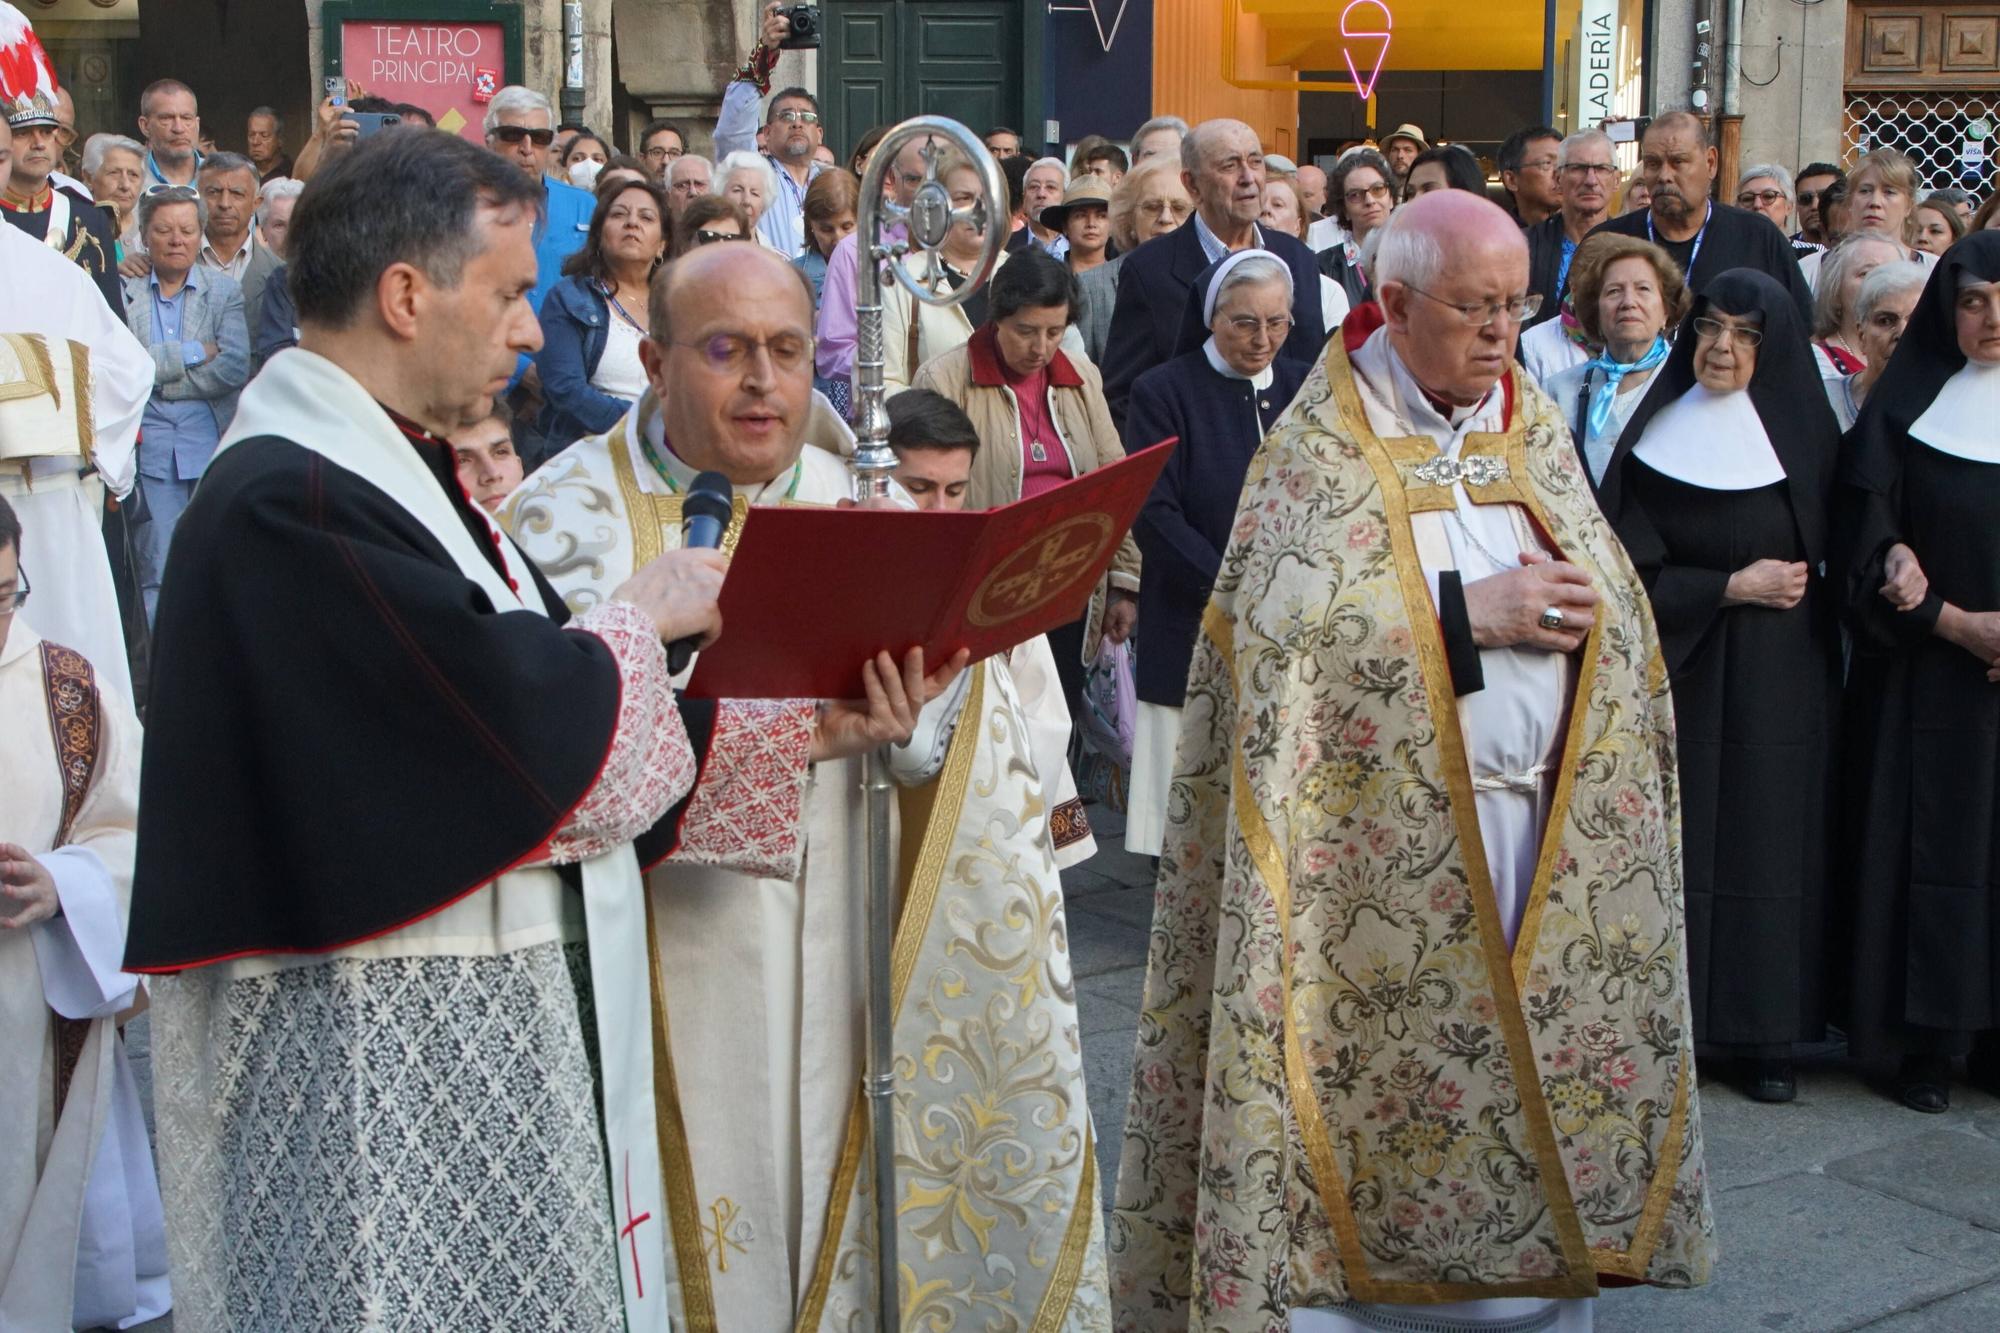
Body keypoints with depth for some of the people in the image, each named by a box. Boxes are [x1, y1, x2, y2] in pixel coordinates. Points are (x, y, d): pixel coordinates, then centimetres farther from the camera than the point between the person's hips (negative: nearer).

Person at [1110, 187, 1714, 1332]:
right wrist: (1467, 611, -17)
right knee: (1381, 1078, -1)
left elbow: (1612, 595, 13)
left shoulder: (1534, 423, 12)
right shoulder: (1324, 442, -4)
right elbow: (1286, 624, -16)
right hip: (1391, 841, -5)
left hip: (1553, 825, 5)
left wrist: (1567, 602, -10)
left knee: (1542, 1079, 7)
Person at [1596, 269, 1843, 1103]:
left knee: (1771, 844, 3)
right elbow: (1630, 568, -4)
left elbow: (1833, 562, 8)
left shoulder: (1807, 438, 2)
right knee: (1677, 844, 1)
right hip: (1681, 678, 0)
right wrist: (1733, 586, -10)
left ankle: (1767, 1034, 12)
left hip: (1780, 688, 0)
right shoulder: (1655, 438, 0)